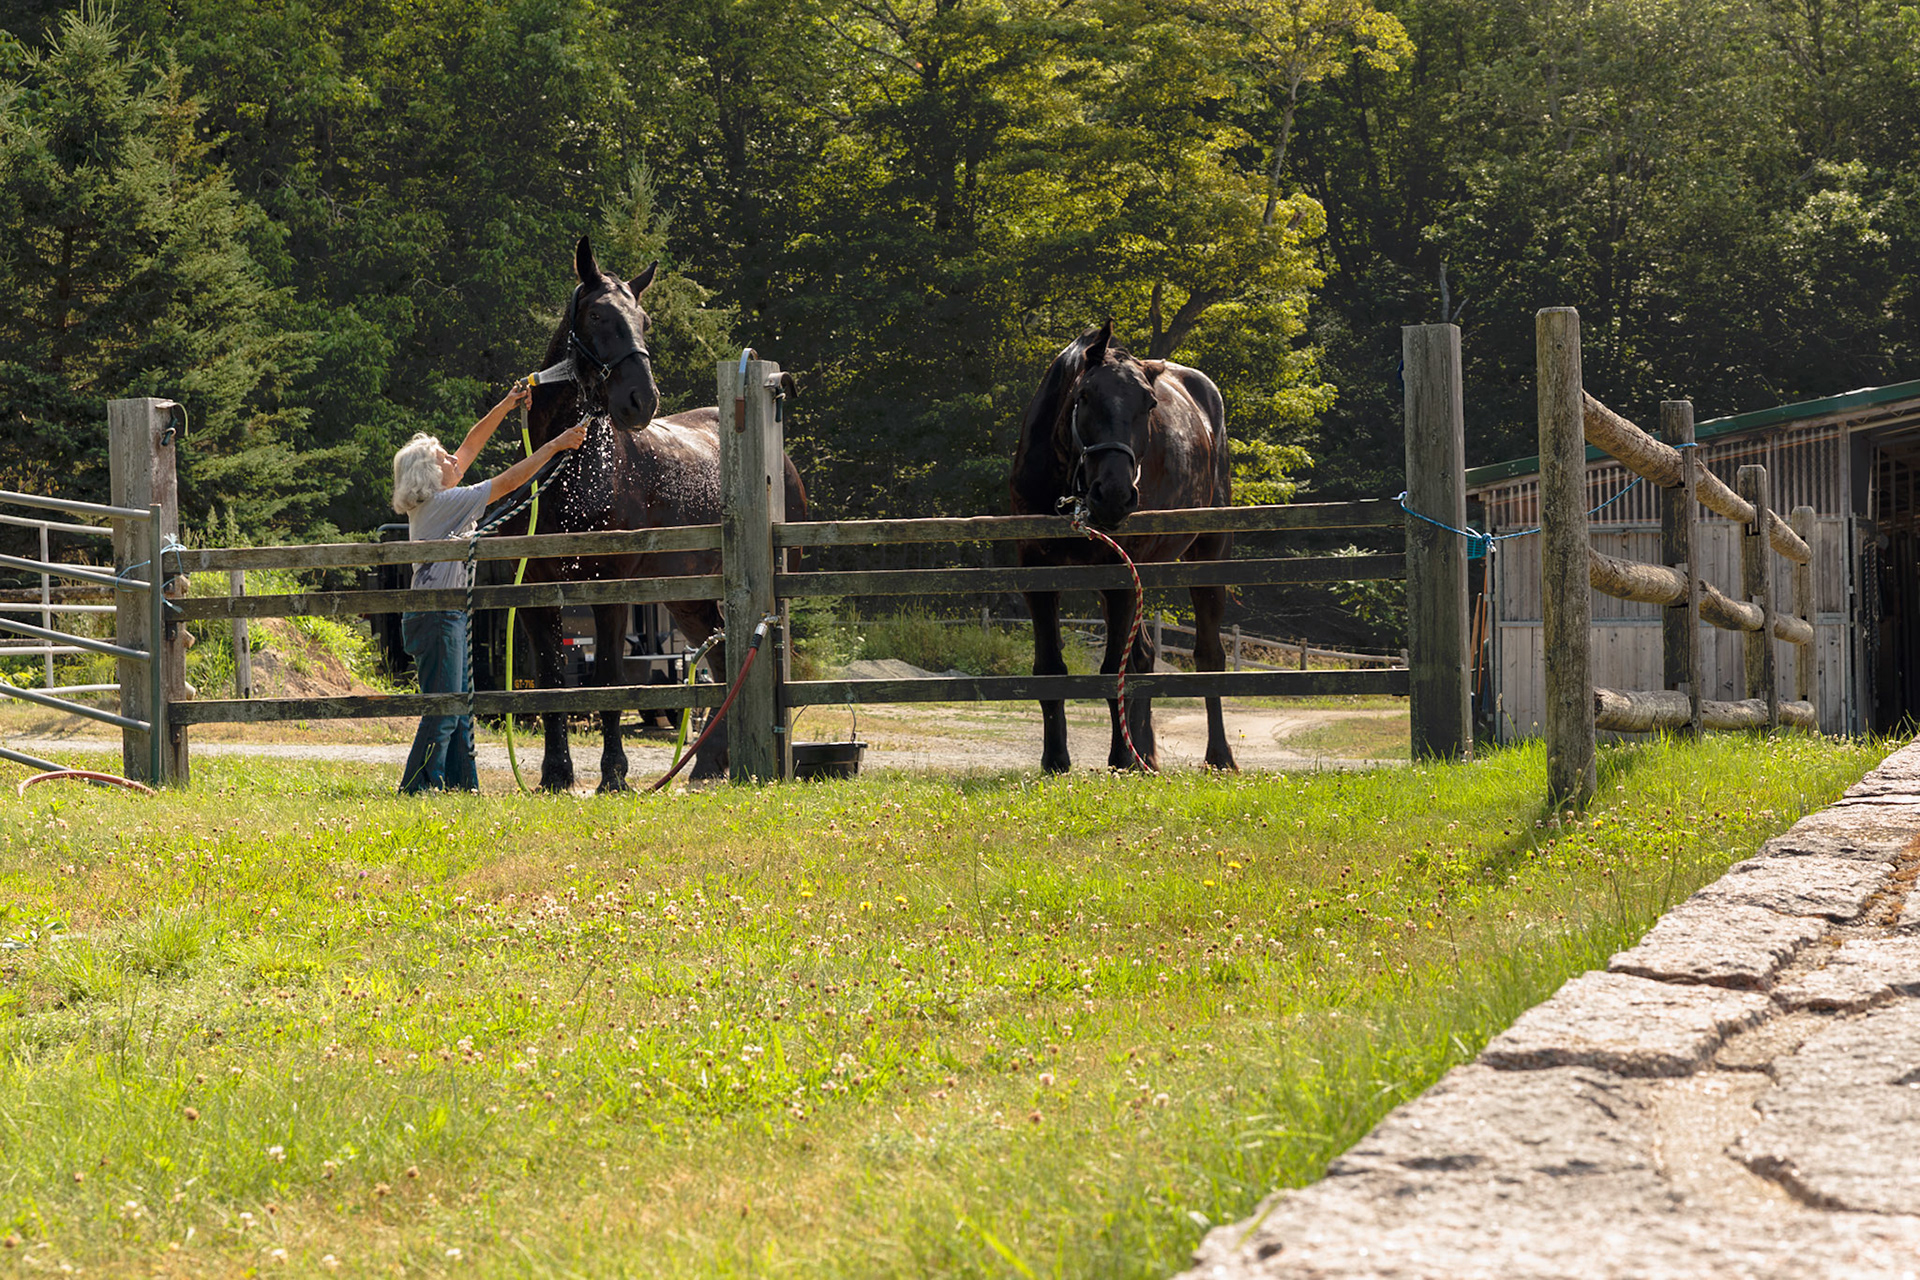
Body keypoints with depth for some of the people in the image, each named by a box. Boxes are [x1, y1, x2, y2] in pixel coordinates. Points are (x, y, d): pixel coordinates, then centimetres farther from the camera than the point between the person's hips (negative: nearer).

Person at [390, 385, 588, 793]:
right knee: (442, 713, -10)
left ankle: (464, 788, 14)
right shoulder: (445, 503, -14)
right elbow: (509, 482, -13)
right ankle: (415, 791, -11)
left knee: (459, 713, 12)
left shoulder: (431, 501, 11)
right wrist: (555, 445, -7)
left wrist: (505, 407, 14)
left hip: (445, 617, 10)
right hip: (437, 618, -10)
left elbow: (471, 447, 19)